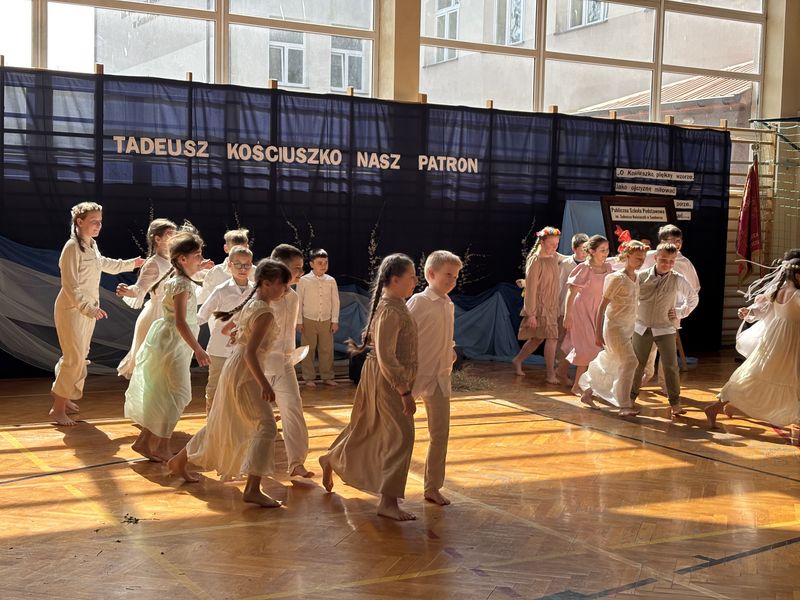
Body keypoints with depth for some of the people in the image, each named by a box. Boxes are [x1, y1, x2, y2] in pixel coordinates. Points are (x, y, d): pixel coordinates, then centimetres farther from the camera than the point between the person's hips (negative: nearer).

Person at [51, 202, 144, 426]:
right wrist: (89, 308, -33)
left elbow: (103, 264, 30)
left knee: (79, 356, 15)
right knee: (75, 359, -8)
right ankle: (58, 409, 2)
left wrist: (131, 264, 36)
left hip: (88, 309, 9)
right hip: (71, 309, -9)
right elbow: (70, 286, -24)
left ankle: (62, 395, 30)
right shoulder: (72, 247, -20)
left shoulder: (92, 245, 7)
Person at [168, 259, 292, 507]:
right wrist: (264, 384, -28)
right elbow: (251, 352, -26)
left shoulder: (251, 302, 8)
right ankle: (252, 489, -15)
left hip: (234, 369, 10)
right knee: (266, 426, -11)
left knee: (220, 424, 23)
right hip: (245, 373, -10)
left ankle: (180, 461, 38)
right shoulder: (265, 314, -20)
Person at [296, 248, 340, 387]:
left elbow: (335, 302, 4)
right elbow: (298, 302, -3)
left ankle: (327, 377, 19)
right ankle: (308, 378, 16)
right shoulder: (304, 280, -7)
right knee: (308, 350, 6)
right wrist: (299, 321, -3)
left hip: (326, 321, 2)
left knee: (327, 350, 7)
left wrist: (335, 321, 2)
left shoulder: (331, 281, 0)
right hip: (309, 320, -2)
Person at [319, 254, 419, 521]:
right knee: (401, 436, -7)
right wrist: (404, 392, -24)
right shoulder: (390, 311, -24)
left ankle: (330, 461, 43)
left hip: (378, 377, 10)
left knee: (365, 426, 23)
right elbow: (386, 358, -26)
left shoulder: (392, 304, 8)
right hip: (387, 380, -10)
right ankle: (388, 501, -2)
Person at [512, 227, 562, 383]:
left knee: (538, 338, 15)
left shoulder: (554, 257, 6)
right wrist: (531, 314, -18)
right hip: (539, 306, -8)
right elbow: (530, 288, -17)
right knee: (552, 337, -8)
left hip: (551, 306, 8)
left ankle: (517, 361, 30)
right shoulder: (536, 260, -16)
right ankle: (550, 374, 0)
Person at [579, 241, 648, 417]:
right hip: (614, 326, -8)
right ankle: (624, 406, -12)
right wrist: (598, 333, -13)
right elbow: (602, 306, -11)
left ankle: (588, 393, 30)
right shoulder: (617, 278, -13)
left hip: (628, 328, 8)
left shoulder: (637, 278, 9)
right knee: (629, 362, -16)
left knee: (611, 365, 13)